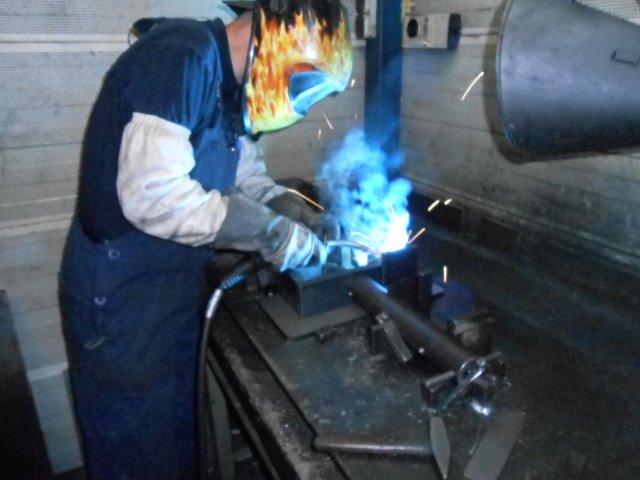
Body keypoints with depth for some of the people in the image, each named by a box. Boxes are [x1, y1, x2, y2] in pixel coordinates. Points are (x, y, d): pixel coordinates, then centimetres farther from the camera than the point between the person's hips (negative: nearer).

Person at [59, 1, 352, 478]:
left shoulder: (227, 83, 7)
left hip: (176, 285, 9)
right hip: (122, 294, -8)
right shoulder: (181, 53, -22)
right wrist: (275, 233, -24)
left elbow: (246, 178, 12)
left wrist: (309, 220, -3)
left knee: (180, 430, 25)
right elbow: (153, 194, -31)